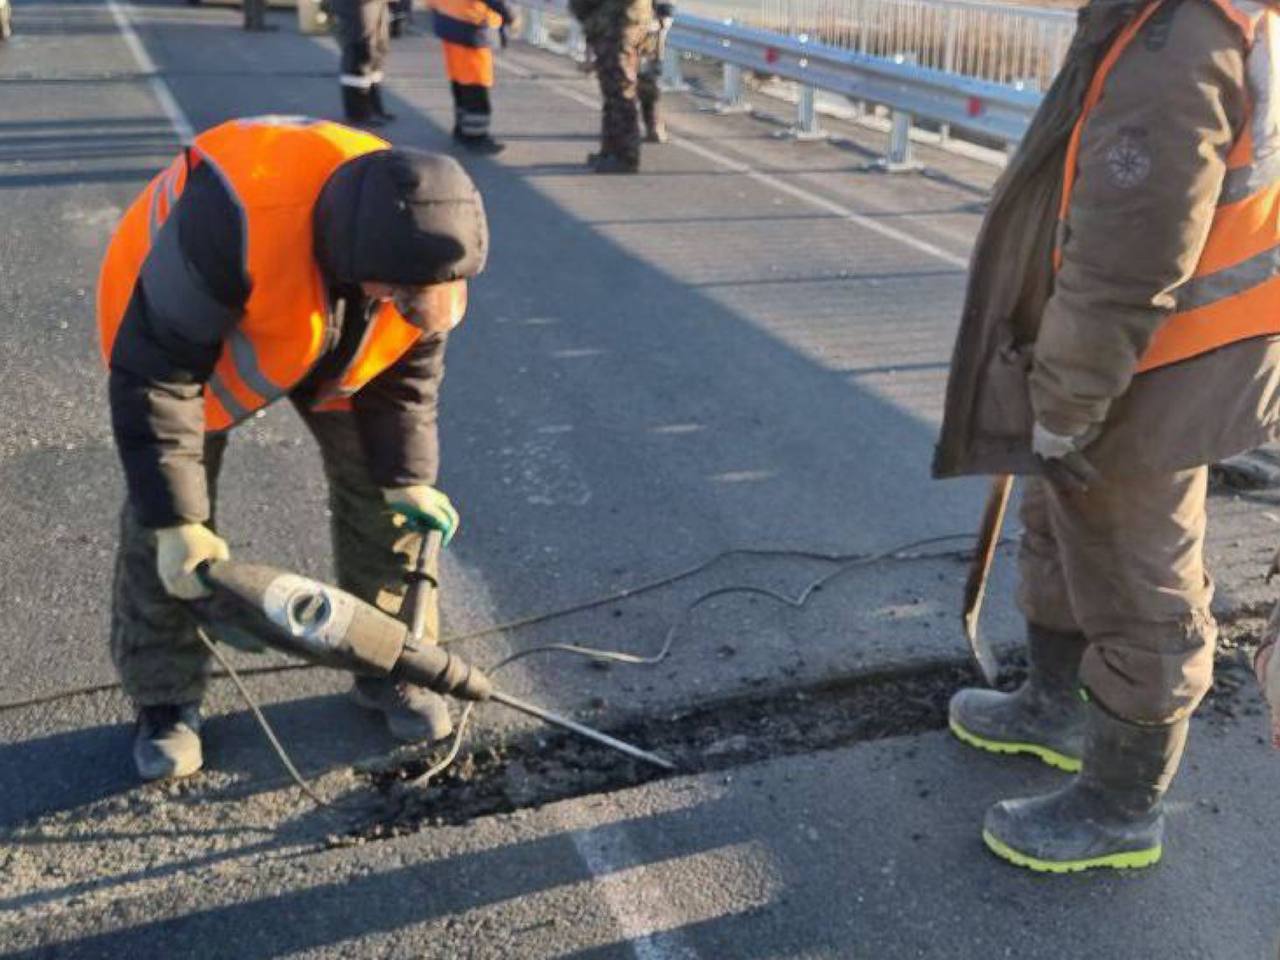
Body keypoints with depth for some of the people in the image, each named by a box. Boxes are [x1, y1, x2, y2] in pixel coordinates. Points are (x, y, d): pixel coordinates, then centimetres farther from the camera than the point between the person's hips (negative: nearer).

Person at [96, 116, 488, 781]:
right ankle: (165, 700, 11)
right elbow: (154, 376, -35)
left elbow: (409, 370, -8)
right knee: (162, 513, -7)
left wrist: (406, 476, -7)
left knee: (373, 484, -1)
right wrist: (175, 517, -32)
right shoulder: (237, 225, -46)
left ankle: (388, 667, 16)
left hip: (335, 338, 4)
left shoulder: (417, 242, -27)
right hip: (178, 321, -4)